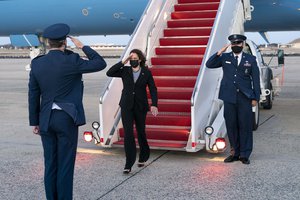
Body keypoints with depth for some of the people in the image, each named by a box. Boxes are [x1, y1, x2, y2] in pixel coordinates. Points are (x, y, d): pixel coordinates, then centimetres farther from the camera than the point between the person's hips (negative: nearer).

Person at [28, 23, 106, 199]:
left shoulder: (37, 64, 1)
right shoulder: (71, 61, -12)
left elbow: (33, 96, 5)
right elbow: (101, 64, -3)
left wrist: (35, 122, 13)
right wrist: (83, 47, 4)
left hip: (46, 120, 4)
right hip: (67, 119, -4)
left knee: (50, 165, 12)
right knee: (65, 165, 2)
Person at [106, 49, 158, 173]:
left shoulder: (146, 73, 0)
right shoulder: (125, 71, 2)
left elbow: (153, 89, -1)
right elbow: (109, 73, -9)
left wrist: (154, 105, -13)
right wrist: (123, 62, -13)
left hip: (141, 107, 0)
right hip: (126, 107, 0)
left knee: (141, 132, 13)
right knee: (128, 134, -9)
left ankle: (143, 156, 39)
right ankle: (129, 164, -6)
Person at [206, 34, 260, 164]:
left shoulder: (251, 59, 7)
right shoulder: (225, 58, 9)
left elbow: (255, 79, 5)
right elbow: (209, 64, 1)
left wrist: (256, 98, 0)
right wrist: (219, 53, -11)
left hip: (245, 98, -1)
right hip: (229, 98, 2)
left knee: (245, 126, 0)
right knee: (231, 126, 6)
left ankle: (244, 155, 9)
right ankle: (235, 153, 18)